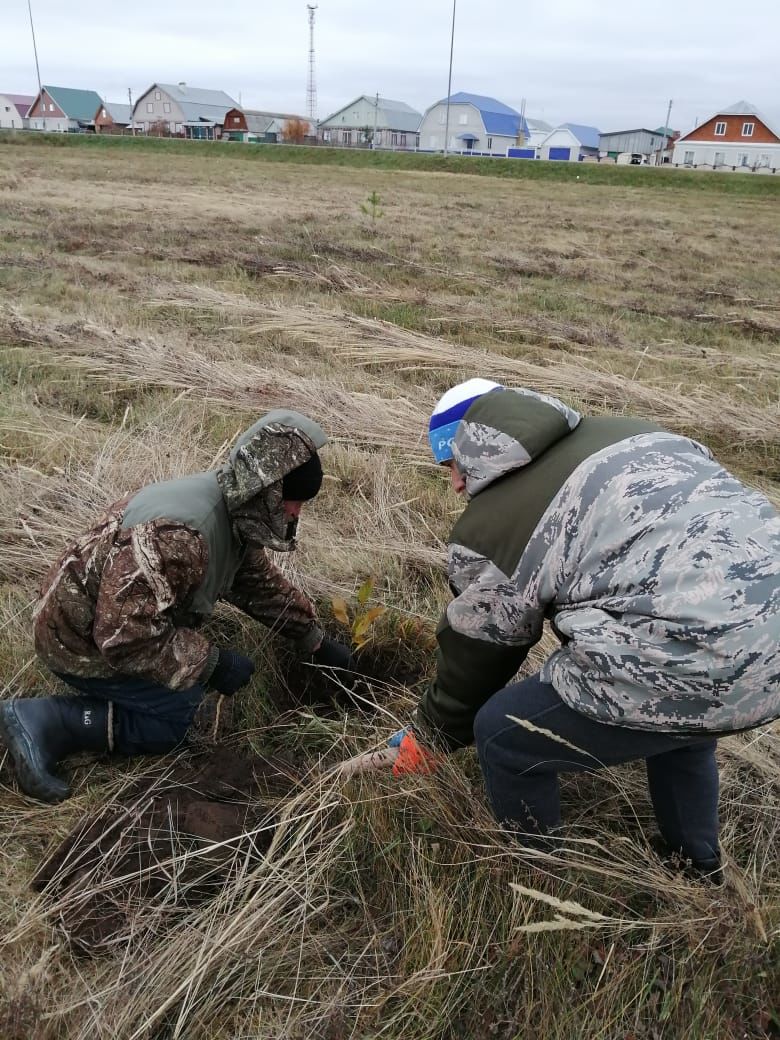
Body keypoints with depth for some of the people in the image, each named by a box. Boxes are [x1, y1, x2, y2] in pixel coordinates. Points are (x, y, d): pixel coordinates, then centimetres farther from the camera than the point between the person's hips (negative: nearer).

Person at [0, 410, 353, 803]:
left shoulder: (236, 513, -5)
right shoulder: (178, 535, -37)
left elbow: (262, 584, 10)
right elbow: (126, 635, -36)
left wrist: (317, 641, 13)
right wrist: (212, 662, -27)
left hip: (115, 621, 9)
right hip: (83, 639, -9)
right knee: (174, 718, -7)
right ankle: (42, 722, -6)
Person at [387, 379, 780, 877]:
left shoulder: (488, 524, 3)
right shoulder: (619, 431, 20)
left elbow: (476, 654, 14)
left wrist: (430, 737, 33)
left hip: (683, 666, -8)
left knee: (502, 734, 14)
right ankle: (699, 865, 59)